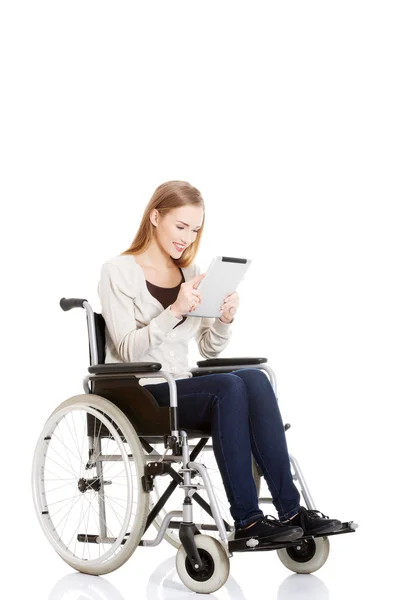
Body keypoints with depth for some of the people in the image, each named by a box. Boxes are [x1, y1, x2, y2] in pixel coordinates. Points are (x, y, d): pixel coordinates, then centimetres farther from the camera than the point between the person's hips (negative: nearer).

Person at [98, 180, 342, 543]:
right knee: (228, 388, -30)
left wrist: (226, 319, -8)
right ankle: (247, 519, -27)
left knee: (255, 379, -24)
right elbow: (128, 350, -14)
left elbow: (209, 349, 13)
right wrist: (174, 311, -27)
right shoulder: (119, 272, -3)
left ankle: (290, 510, -26)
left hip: (180, 387, 6)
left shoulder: (190, 272, 15)